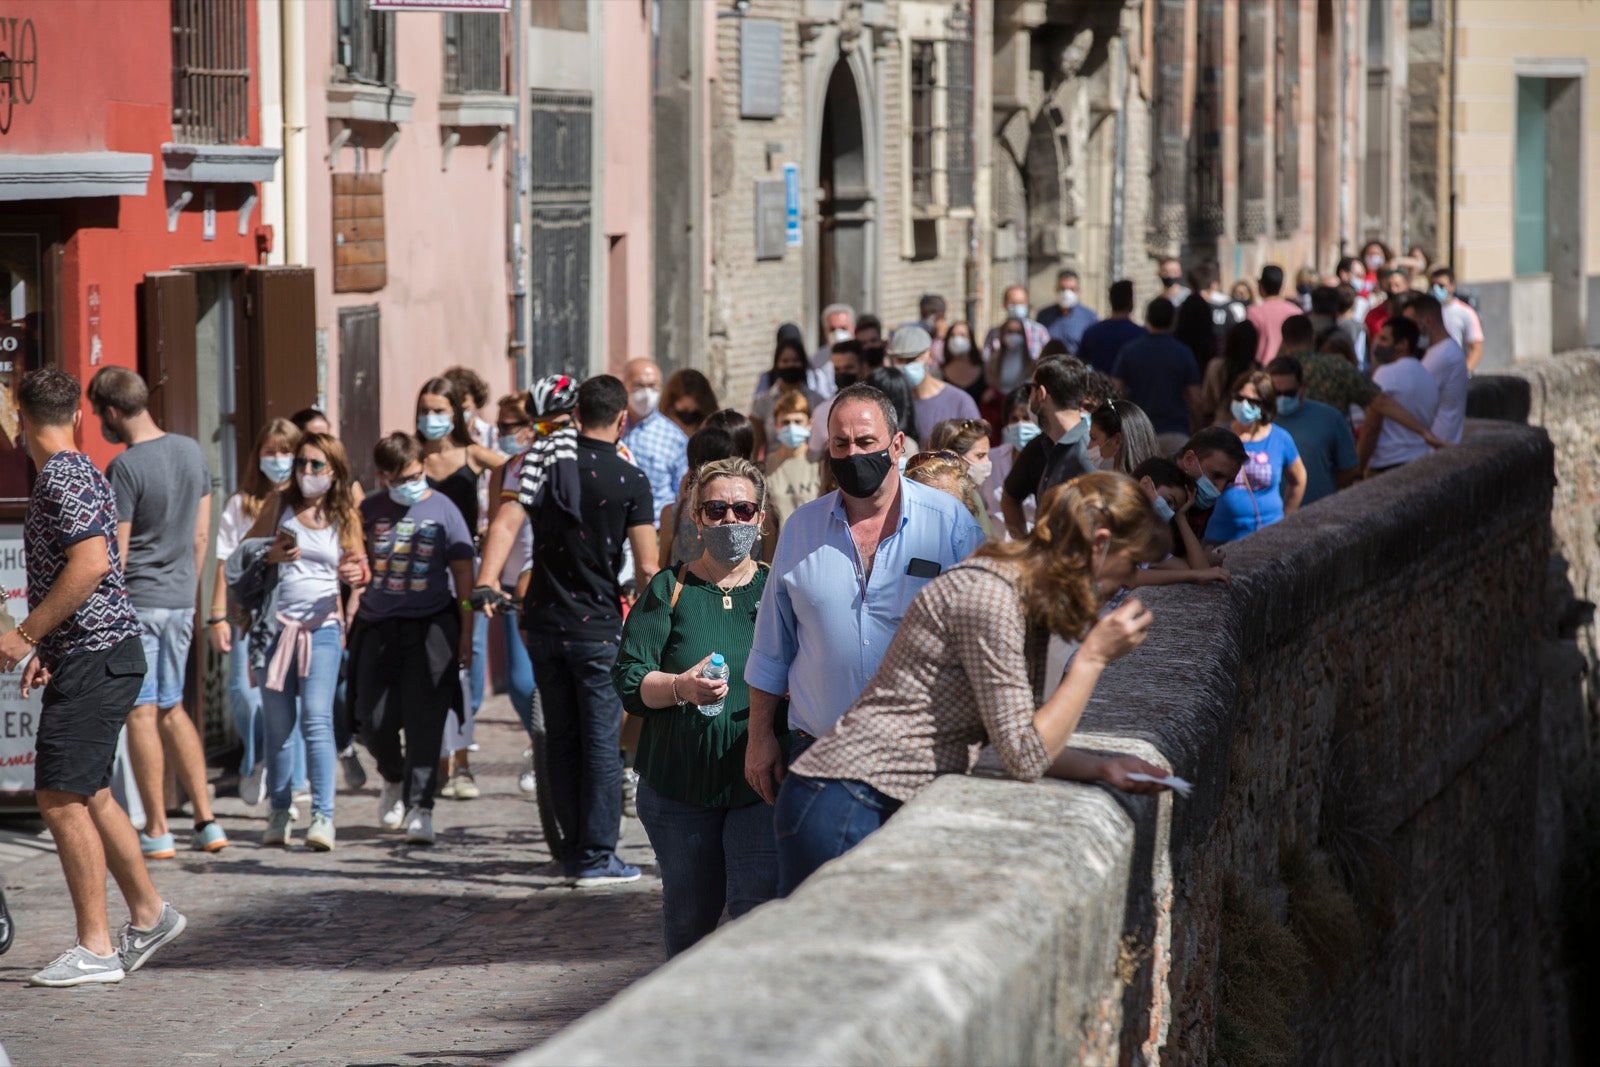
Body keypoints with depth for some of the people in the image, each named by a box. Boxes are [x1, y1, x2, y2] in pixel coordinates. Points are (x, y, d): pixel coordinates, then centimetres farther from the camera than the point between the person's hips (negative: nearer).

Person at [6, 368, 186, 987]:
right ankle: (148, 915, 25)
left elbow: (91, 562, -26)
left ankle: (95, 948, -6)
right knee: (87, 796, 16)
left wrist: (25, 635, -21)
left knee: (61, 797, -9)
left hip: (93, 659, -10)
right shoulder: (78, 473, 17)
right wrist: (47, 651, 24)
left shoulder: (61, 478, -15)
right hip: (92, 657, 10)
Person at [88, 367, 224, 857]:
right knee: (172, 708, 16)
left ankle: (157, 831, 2)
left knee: (141, 712, 0)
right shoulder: (192, 452, 6)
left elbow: (115, 554, -15)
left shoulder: (124, 469, -16)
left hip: (135, 601, -7)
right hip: (181, 599, 7)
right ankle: (206, 821, 12)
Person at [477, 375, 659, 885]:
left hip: (544, 626, 4)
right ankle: (597, 857, 1)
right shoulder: (629, 480, -8)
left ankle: (573, 848, 17)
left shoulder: (544, 461, 2)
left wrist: (485, 582, -15)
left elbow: (505, 524, -10)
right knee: (603, 743, 2)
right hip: (599, 628, -4)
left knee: (561, 741, 12)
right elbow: (646, 567, -9)